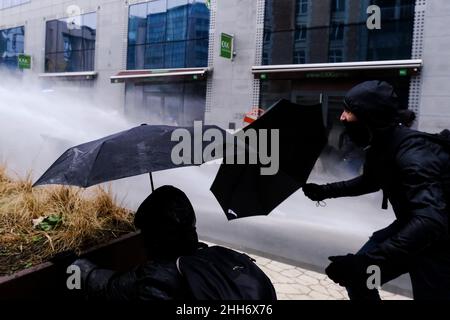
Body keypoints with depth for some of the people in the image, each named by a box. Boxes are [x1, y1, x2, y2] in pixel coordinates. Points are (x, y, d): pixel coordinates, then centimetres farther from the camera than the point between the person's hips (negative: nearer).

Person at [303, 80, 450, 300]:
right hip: (411, 226, 8)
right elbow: (370, 182, 17)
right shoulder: (379, 146, -3)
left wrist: (365, 261, -50)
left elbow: (430, 222, -43)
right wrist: (325, 191, 8)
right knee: (355, 276, 6)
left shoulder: (413, 154, -31)